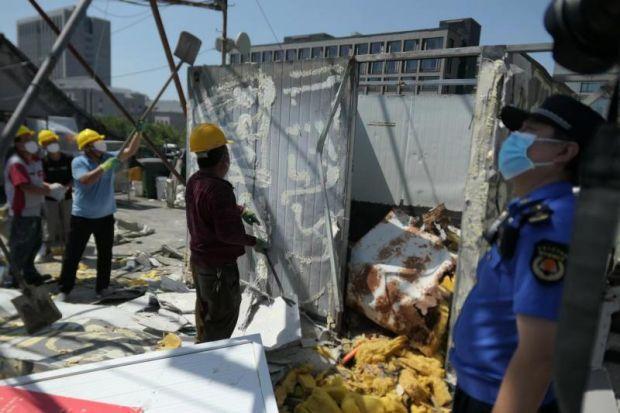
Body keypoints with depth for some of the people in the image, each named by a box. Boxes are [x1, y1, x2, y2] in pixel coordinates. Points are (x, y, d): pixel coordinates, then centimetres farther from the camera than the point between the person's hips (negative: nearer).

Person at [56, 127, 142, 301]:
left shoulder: (109, 157, 0)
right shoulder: (78, 162, -12)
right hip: (82, 217, -4)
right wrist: (104, 167, -35)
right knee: (72, 255, 6)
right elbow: (86, 180, -29)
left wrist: (139, 132, -20)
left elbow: (130, 151, -8)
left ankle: (102, 287, 26)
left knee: (105, 255, 12)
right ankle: (64, 289, 20)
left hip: (105, 216, 4)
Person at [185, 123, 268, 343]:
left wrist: (240, 211, 18)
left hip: (199, 258, 10)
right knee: (222, 316, 6)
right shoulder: (218, 189, -29)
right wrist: (254, 242, -14)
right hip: (219, 265, -10)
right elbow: (229, 232, -29)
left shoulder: (194, 182, 1)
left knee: (205, 307, 27)